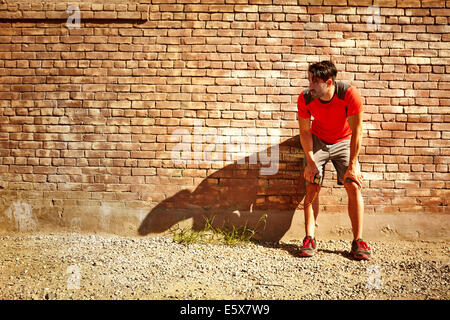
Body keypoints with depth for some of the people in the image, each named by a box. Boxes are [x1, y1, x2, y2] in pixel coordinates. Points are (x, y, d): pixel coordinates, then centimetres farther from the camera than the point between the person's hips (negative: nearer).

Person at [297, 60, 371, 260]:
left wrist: (352, 166, -21)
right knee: (312, 188, -9)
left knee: (353, 186, -11)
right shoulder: (305, 99, -23)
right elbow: (304, 131, -10)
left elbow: (357, 131, -22)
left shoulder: (349, 94, -30)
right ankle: (309, 240, -3)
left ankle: (358, 241, -4)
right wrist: (311, 162, -15)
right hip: (317, 141, 1)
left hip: (344, 142, -1)